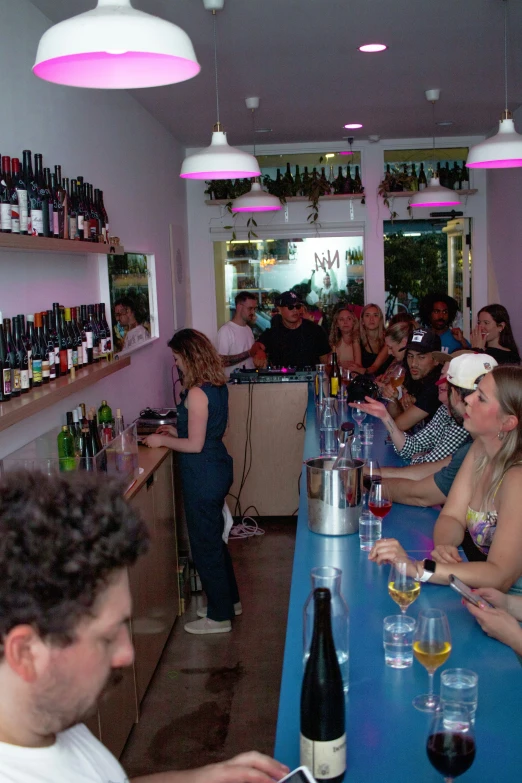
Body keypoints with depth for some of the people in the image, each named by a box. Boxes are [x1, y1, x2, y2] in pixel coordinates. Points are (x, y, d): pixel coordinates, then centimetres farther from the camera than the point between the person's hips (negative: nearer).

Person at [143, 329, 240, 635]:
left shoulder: (197, 394, -22)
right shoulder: (218, 386, 5)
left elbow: (195, 445, -21)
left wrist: (162, 440, -8)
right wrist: (176, 431, 17)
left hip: (203, 475, -9)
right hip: (218, 468, 10)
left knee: (205, 544, 4)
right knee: (215, 539, 22)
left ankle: (220, 616, 18)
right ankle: (230, 601, 37)